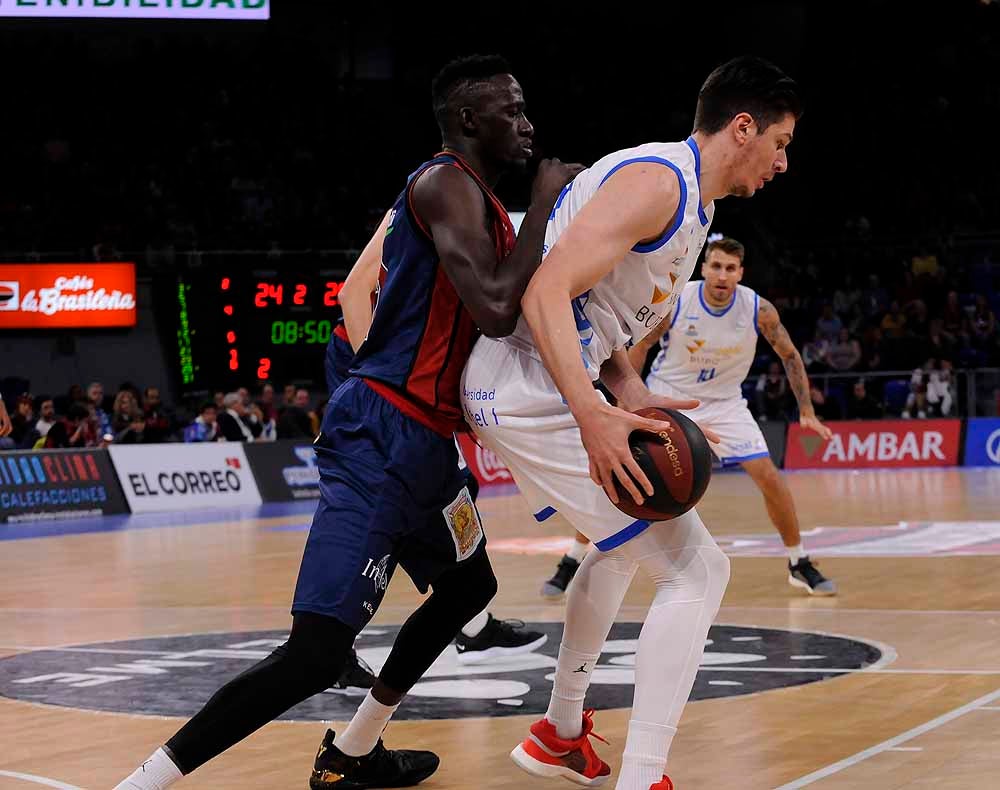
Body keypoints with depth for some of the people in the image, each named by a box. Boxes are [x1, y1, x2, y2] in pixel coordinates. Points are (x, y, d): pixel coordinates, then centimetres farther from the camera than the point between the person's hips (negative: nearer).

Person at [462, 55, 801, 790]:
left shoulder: (690, 199, 17)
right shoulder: (658, 179, -16)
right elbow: (547, 292, -25)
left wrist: (632, 395, 4)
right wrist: (593, 416, -33)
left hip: (526, 392, 11)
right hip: (531, 397, -11)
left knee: (623, 546, 32)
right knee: (697, 570, -10)